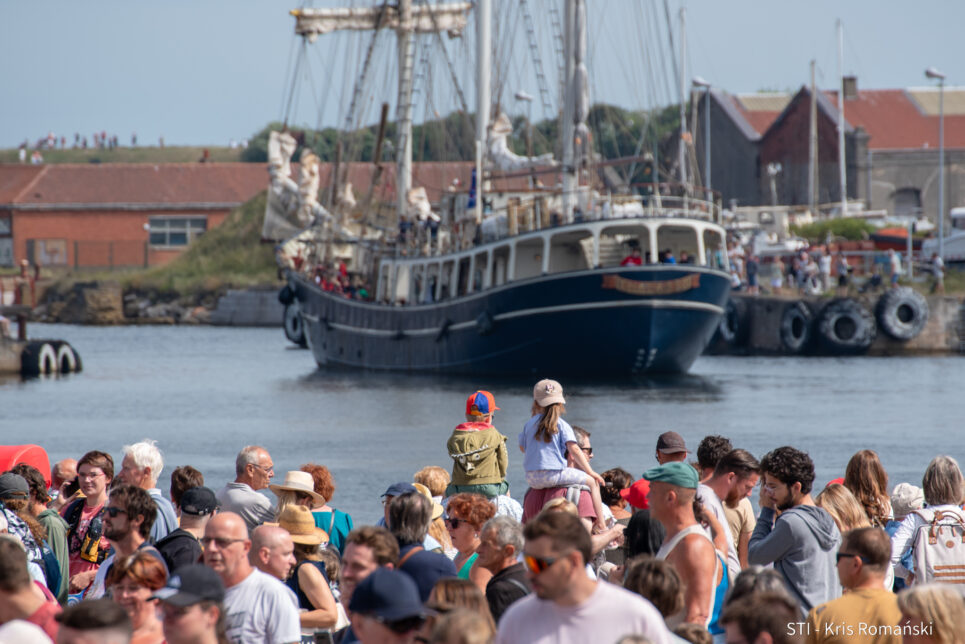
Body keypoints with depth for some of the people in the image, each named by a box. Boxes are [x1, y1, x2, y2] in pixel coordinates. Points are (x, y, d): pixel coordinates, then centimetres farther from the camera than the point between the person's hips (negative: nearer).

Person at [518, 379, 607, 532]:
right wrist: (590, 472, -4)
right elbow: (574, 450, -10)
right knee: (592, 481, 7)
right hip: (554, 475, -6)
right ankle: (601, 525, -1)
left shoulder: (529, 424, 10)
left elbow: (522, 447, 22)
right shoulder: (561, 425, -3)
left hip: (532, 479, 6)